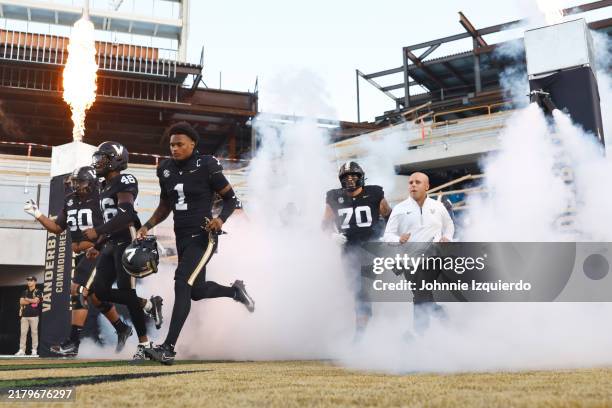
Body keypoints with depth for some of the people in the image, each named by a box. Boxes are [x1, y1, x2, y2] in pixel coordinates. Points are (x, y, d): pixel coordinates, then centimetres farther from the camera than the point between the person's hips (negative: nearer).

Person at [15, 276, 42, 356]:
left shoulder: (38, 292, 2)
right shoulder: (25, 292, 17)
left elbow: (36, 300, -12)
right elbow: (21, 302, 4)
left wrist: (26, 299, 1)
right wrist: (31, 301, -5)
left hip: (34, 315, -5)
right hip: (24, 315, 5)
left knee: (34, 332, -5)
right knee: (23, 332, 3)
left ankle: (34, 350, -1)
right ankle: (21, 350, 6)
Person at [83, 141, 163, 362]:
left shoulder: (124, 182, -9)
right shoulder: (105, 187, 21)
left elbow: (125, 216, -21)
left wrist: (97, 231, -24)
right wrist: (98, 246, 24)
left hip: (127, 242, -9)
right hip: (112, 244, 9)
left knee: (126, 292, -9)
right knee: (100, 290, 0)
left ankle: (143, 344, 2)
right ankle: (149, 304, 11)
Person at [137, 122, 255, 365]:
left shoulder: (206, 167, -10)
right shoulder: (166, 170, 8)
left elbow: (231, 199, -5)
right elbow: (165, 206, 19)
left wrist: (221, 218, -23)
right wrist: (147, 226, 6)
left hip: (203, 236, -7)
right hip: (182, 237, 7)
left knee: (182, 284, -19)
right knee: (197, 290, 17)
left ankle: (169, 347, -15)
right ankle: (235, 291, 45)